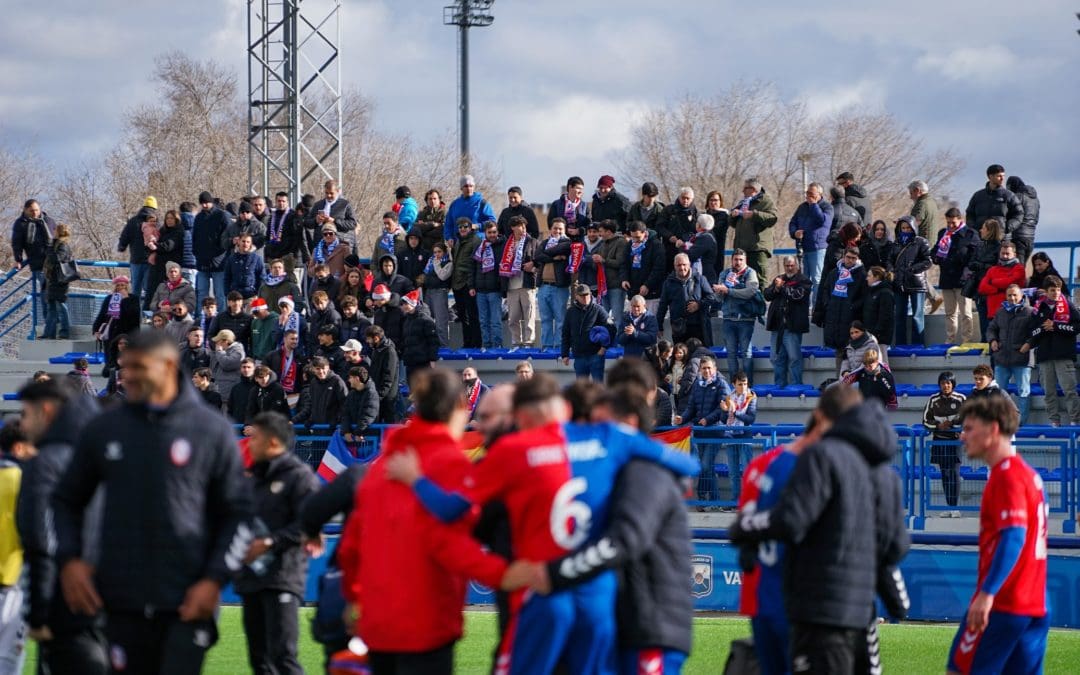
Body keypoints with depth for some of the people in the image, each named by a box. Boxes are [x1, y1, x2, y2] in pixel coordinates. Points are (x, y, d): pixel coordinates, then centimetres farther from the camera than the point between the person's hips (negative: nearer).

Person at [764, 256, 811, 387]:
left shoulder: (803, 280, 0)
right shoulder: (779, 279, 19)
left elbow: (797, 295, -16)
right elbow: (766, 294, 12)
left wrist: (782, 287, -6)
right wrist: (775, 288, -8)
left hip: (793, 325, -6)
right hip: (777, 324, 6)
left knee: (794, 357, -7)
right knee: (776, 357, 9)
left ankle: (795, 385, -3)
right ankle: (779, 385, 16)